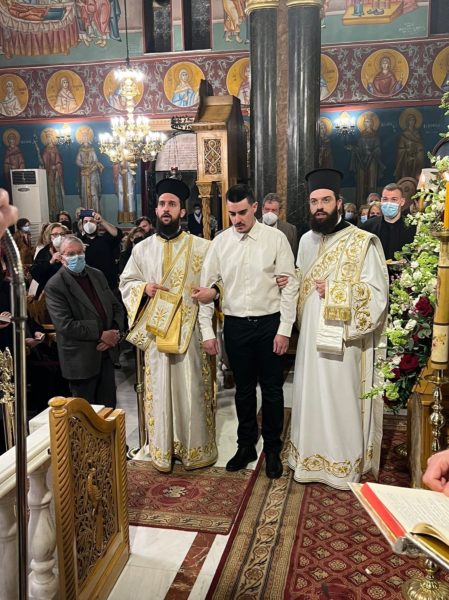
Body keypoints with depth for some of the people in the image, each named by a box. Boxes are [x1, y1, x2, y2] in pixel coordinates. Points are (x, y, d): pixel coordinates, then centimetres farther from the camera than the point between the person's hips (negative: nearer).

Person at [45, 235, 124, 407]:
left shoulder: (97, 275, 8)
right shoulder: (54, 286, -12)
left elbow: (116, 306, 10)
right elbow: (65, 324, -19)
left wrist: (114, 332, -9)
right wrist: (100, 334, -17)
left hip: (106, 353, 5)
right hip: (81, 360, -5)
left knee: (109, 406, 14)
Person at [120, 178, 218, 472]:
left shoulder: (202, 247, 1)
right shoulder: (142, 249, 9)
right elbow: (125, 282, 13)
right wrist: (143, 288, -7)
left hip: (191, 331, -2)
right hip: (157, 330, 2)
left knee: (193, 388, 4)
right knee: (160, 389, 7)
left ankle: (196, 448, 20)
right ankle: (163, 449, 22)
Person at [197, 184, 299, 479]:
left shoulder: (276, 238, -6)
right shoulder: (220, 242, 0)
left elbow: (290, 284, -6)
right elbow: (207, 287, 3)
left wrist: (285, 329, -9)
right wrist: (207, 331, 0)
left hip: (269, 323, -2)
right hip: (235, 324, 2)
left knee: (272, 389, 9)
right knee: (244, 389, 15)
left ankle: (273, 449, 28)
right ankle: (246, 446, 33)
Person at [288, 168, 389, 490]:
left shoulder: (363, 242, -11)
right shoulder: (306, 240, 9)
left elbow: (377, 293, -16)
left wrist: (332, 291, -20)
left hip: (342, 340, -6)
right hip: (310, 337, 6)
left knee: (341, 400, 4)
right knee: (311, 396, 15)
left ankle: (344, 465, 23)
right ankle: (312, 456, 32)